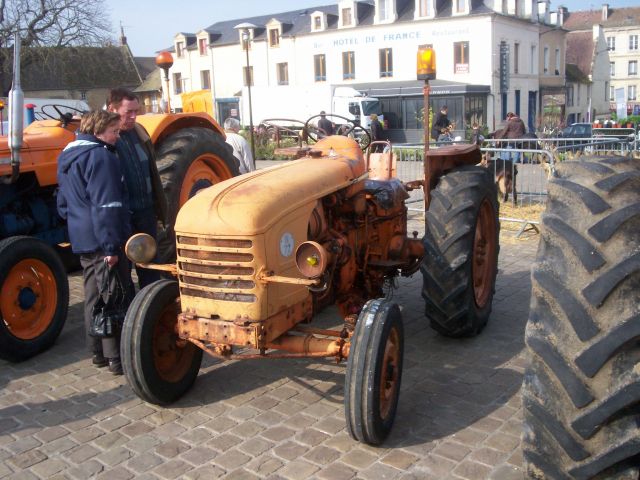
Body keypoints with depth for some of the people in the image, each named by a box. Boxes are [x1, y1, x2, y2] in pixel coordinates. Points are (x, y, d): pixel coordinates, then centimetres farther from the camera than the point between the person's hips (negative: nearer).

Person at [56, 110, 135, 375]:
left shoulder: (68, 156, 15)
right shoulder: (100, 157, -15)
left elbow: (63, 203, 23)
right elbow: (106, 206, -21)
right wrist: (111, 246, -22)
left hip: (82, 241, 9)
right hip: (103, 240, -9)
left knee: (94, 298, 15)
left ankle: (99, 351, 23)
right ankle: (117, 357, 0)